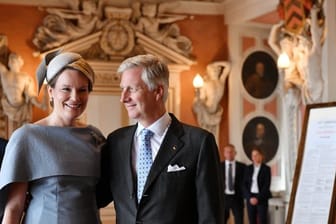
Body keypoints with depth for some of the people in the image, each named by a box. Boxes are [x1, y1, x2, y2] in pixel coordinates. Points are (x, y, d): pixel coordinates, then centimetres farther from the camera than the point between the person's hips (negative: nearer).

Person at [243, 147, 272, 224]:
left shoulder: (266, 168, -2)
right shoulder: (248, 168, 8)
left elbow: (267, 186, -7)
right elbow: (245, 184, 4)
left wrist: (258, 198, -13)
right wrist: (250, 197, -8)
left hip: (262, 198, -3)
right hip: (250, 198, 3)